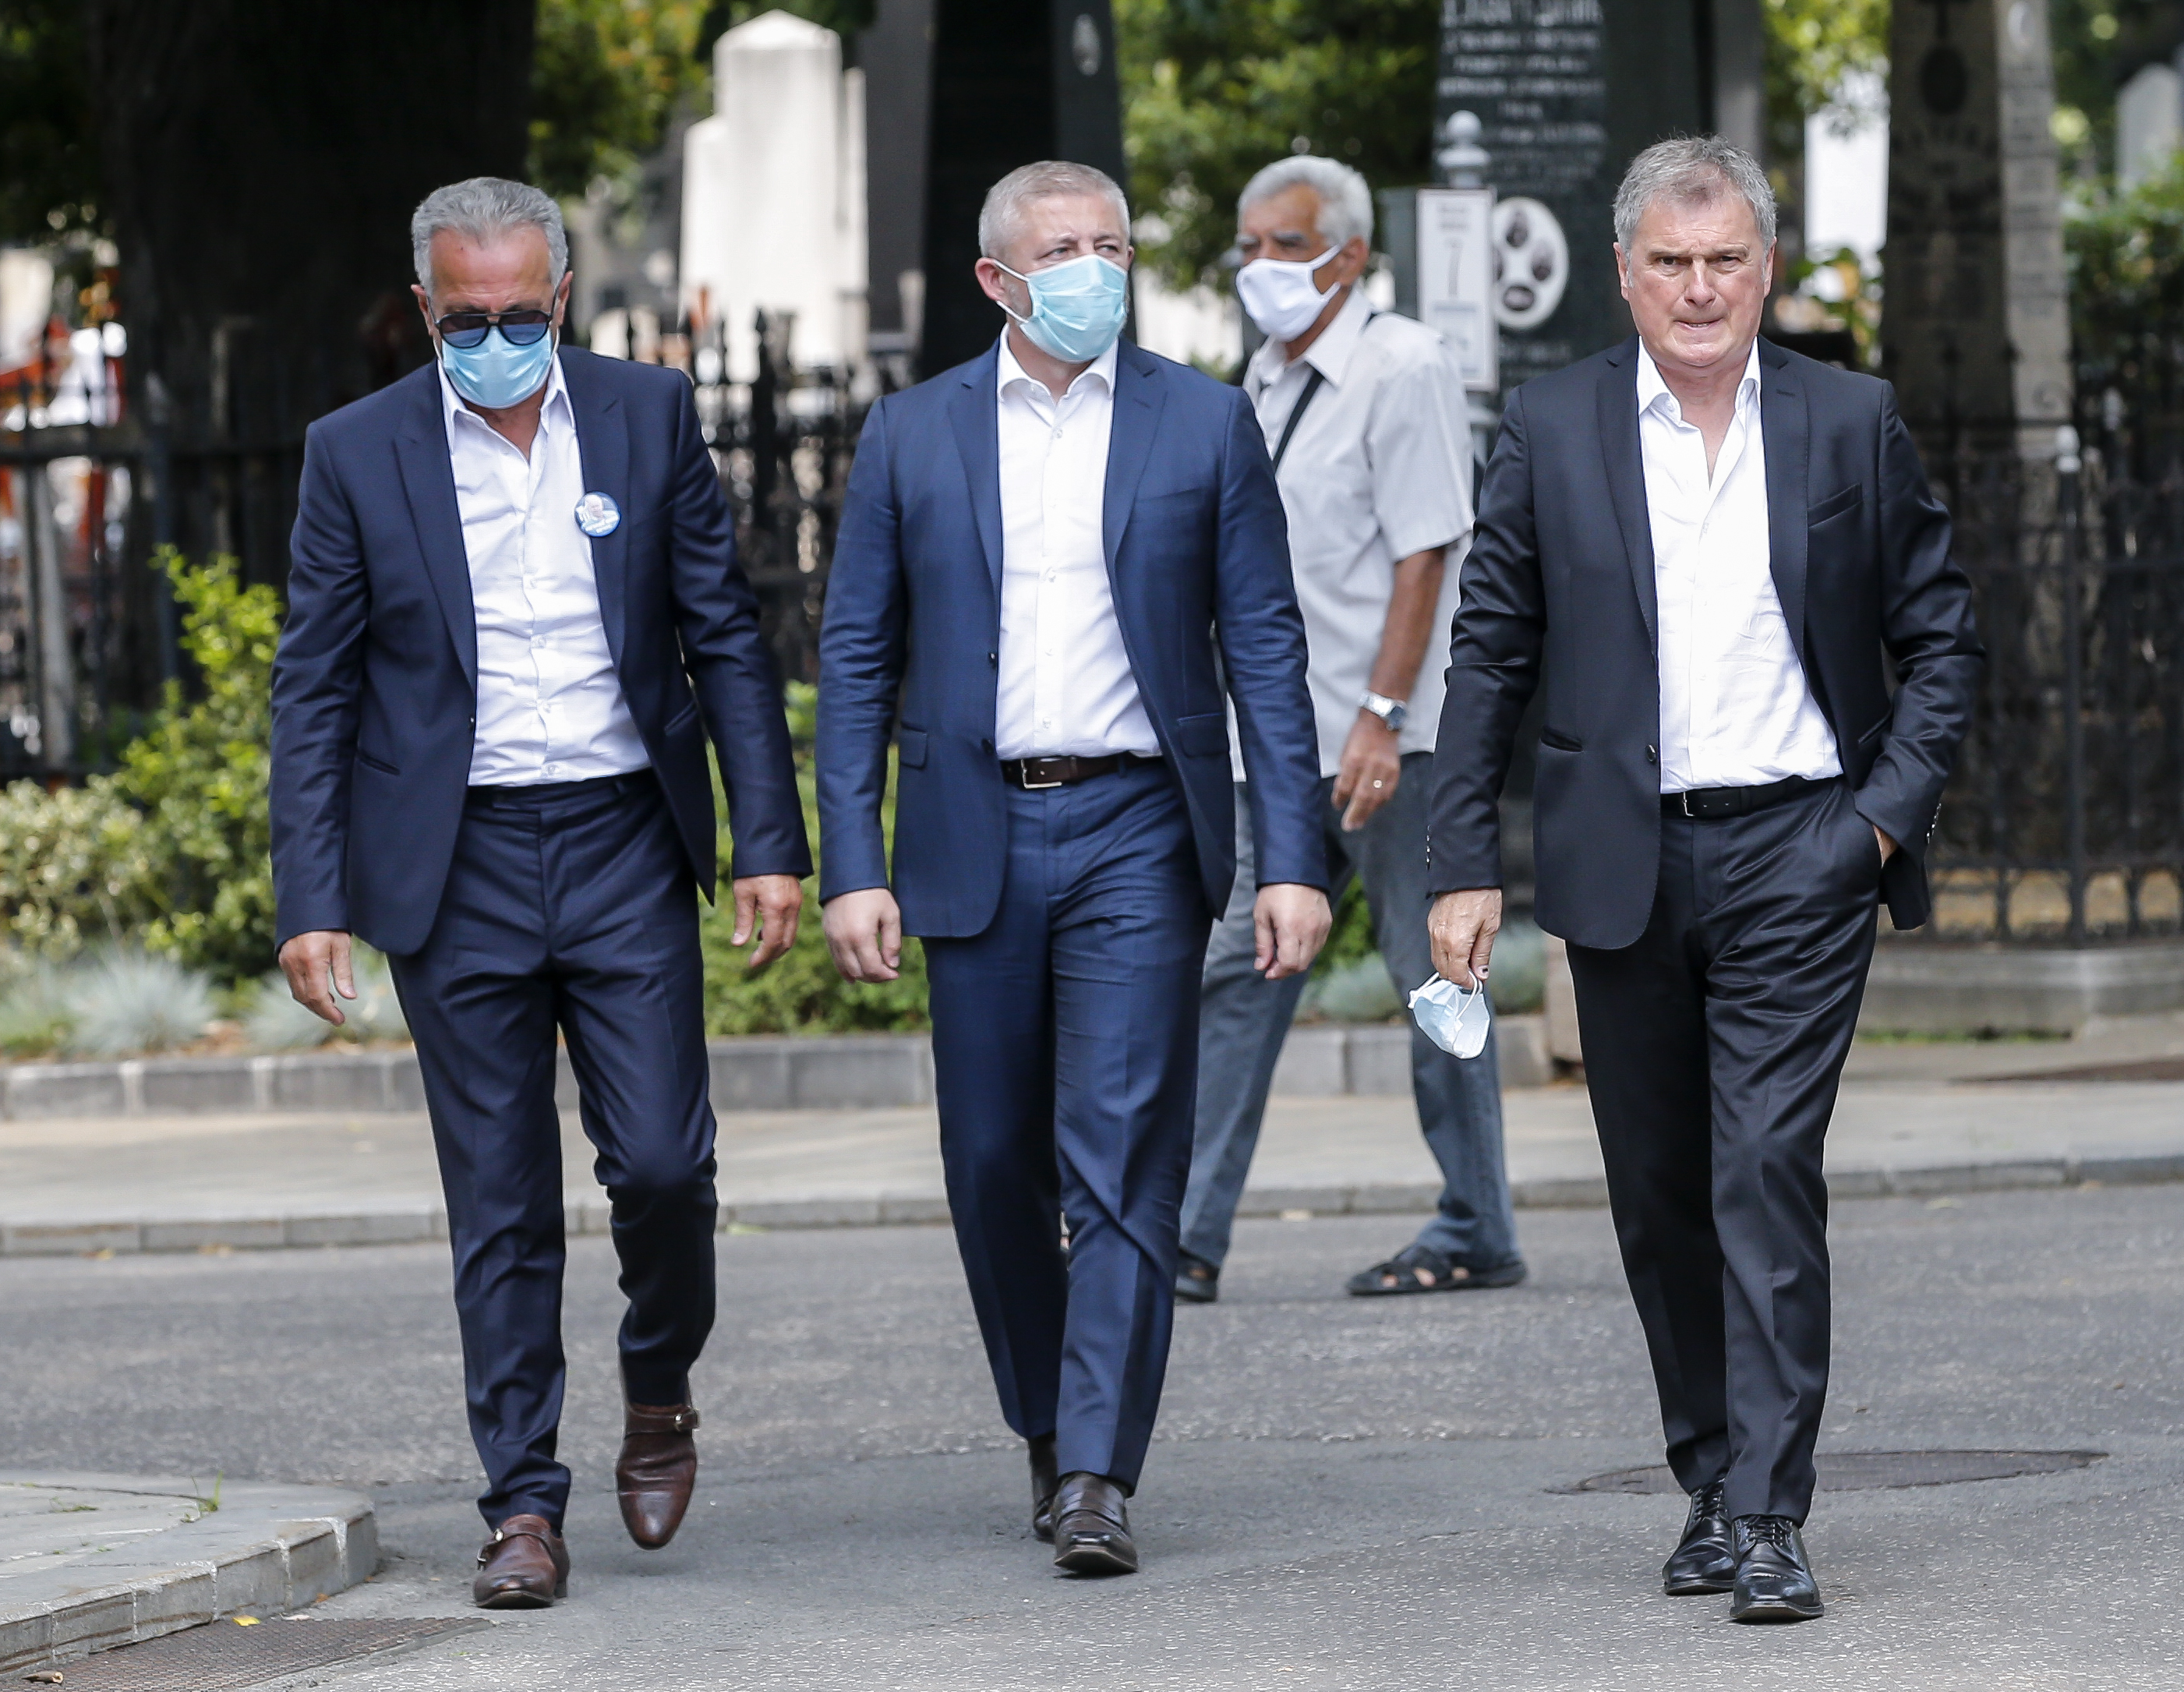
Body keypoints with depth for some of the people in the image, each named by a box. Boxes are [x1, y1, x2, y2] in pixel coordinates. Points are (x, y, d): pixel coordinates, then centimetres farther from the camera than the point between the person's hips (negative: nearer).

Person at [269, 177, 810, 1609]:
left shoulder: (650, 418, 4)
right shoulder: (359, 455, 1)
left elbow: (728, 640, 6)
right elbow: (315, 690, 2)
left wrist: (771, 842, -1)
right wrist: (313, 899, -5)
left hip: (625, 846, 1)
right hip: (459, 867, -1)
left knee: (663, 1160, -6)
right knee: (501, 1209, 1)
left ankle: (661, 1387, 23)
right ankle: (524, 1506, 8)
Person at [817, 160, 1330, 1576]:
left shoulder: (1204, 424, 3)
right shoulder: (913, 436, 6)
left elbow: (1265, 648, 2)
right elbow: (857, 660, 7)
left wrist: (1293, 861, -6)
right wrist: (853, 867, -2)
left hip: (1137, 833, -2)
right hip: (978, 837, 2)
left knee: (1124, 1156, -10)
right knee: (996, 1167, 7)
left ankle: (1099, 1477, -11)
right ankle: (1049, 1430, 26)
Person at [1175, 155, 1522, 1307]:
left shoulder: (1401, 370, -9)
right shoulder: (1267, 381, 15)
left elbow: (1424, 557, -15)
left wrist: (1382, 716, -21)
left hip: (1389, 736, -8)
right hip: (1285, 738, 8)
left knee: (1431, 978, -1)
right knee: (1239, 969, 2)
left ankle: (1476, 1238, 7)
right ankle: (1192, 1241, 1)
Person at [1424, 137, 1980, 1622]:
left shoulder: (1851, 424, 3)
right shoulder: (1553, 430, 3)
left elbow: (1941, 638, 8)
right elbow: (1490, 654, 6)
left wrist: (1893, 808, -4)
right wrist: (1466, 864, 1)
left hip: (1796, 854, -2)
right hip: (1624, 865, 2)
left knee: (1769, 1175, -12)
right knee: (1661, 1198, 9)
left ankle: (1767, 1516, -12)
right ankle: (1714, 1480, 23)